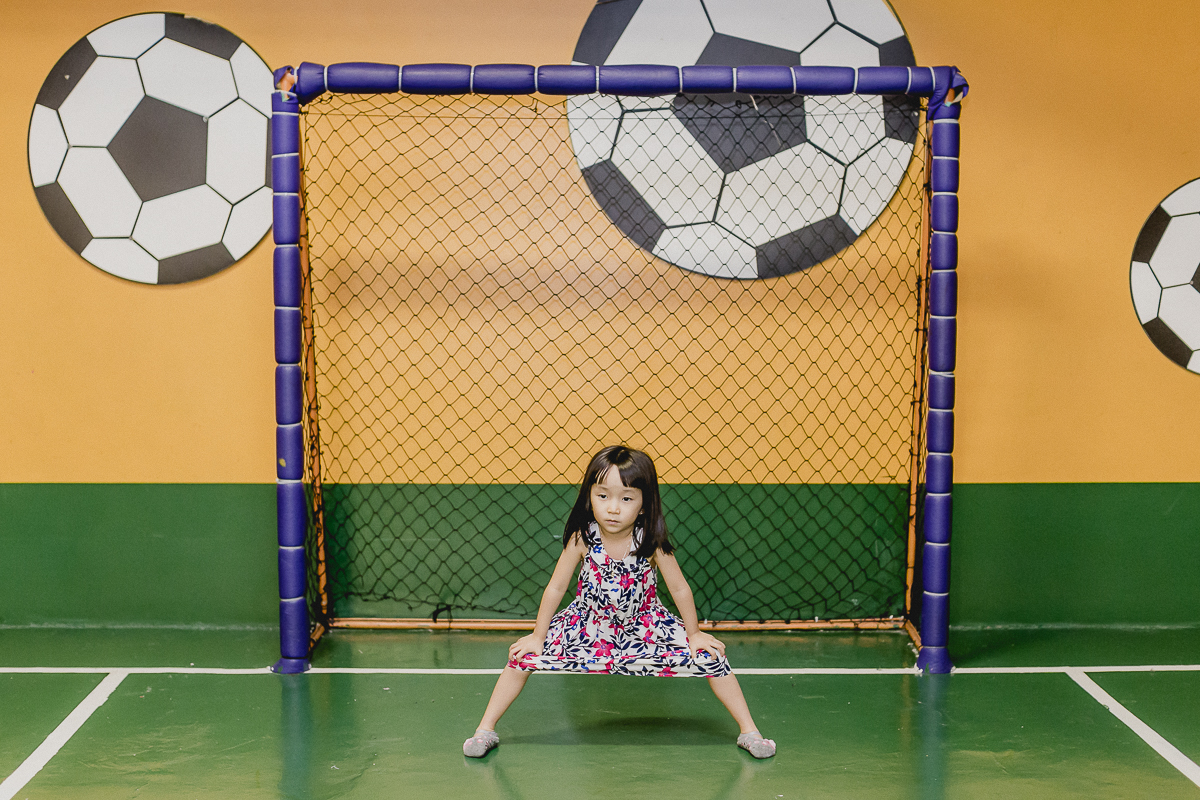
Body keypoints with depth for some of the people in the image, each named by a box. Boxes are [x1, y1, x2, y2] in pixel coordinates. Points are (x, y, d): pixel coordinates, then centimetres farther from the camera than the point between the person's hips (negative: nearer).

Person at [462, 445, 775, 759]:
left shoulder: (652, 542, -24)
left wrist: (693, 634, -2)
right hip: (588, 622, 1)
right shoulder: (582, 538, -23)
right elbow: (556, 587, -10)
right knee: (525, 654, -13)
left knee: (709, 655, -12)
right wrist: (537, 636, -6)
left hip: (644, 624, 0)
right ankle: (485, 730, 5)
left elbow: (679, 588, -10)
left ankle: (749, 731, 7)